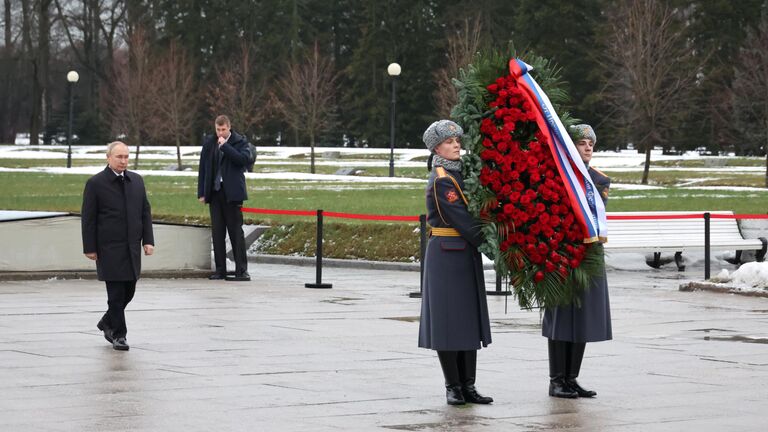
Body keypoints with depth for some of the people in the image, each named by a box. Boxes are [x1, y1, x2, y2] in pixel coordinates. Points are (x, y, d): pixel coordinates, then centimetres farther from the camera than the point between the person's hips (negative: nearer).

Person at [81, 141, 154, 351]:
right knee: (116, 292, -5)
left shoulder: (136, 181, 11)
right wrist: (90, 248, -7)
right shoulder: (95, 183, -4)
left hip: (132, 247, 5)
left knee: (129, 290, 10)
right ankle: (118, 335, 3)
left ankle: (107, 322, 31)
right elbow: (88, 218, -4)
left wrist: (148, 240, 5)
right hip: (109, 249, -5)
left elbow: (145, 212, 14)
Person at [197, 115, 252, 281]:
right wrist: (202, 192, 7)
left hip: (232, 193, -4)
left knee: (236, 231, -4)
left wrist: (225, 145, -16)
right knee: (217, 232, 6)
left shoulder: (240, 142, -1)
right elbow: (203, 168, 11)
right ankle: (220, 269, 10)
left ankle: (241, 270, -3)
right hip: (215, 192, 4)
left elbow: (244, 159, -19)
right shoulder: (209, 142, 9)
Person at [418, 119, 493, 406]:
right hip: (446, 253, -8)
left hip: (467, 253, 8)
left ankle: (468, 385, 9)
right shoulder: (441, 180, -12)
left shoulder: (461, 173, 14)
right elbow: (460, 219, -17)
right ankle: (453, 386, 3)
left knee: (469, 317, 7)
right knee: (448, 317, -2)